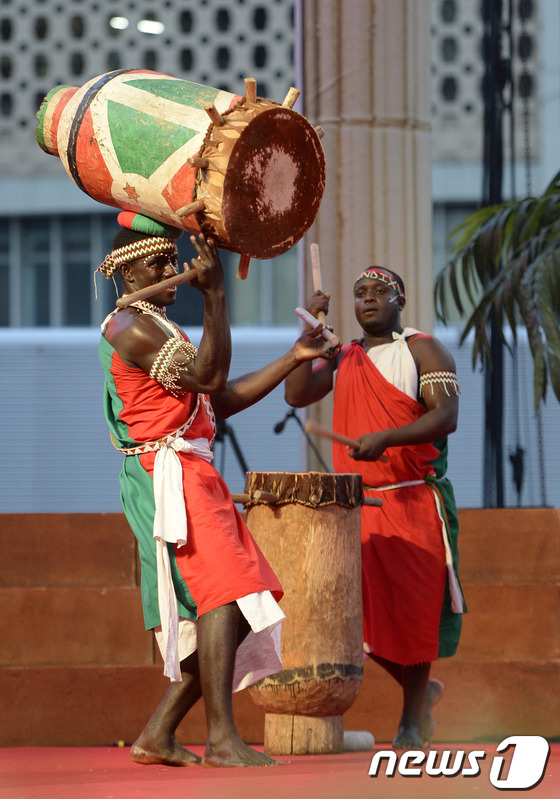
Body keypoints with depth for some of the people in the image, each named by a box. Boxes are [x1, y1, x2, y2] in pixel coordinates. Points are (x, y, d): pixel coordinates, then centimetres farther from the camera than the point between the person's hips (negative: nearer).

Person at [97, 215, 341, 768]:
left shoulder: (158, 328, 26)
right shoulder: (130, 326, -7)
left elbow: (222, 400, 23)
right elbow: (208, 375, -15)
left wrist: (293, 359, 20)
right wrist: (215, 294, -17)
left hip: (194, 478, 10)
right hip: (165, 474, -10)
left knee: (230, 611, 4)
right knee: (222, 595, -22)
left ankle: (157, 736, 5)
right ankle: (222, 739, -29)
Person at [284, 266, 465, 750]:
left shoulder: (423, 351, -1)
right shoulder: (343, 359, 16)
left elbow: (446, 416, -13)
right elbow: (297, 395, 2)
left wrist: (386, 438, -27)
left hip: (414, 499, -5)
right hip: (357, 504, 5)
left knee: (413, 607, -4)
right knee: (363, 609, -1)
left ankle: (412, 720, 7)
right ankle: (421, 690, 21)